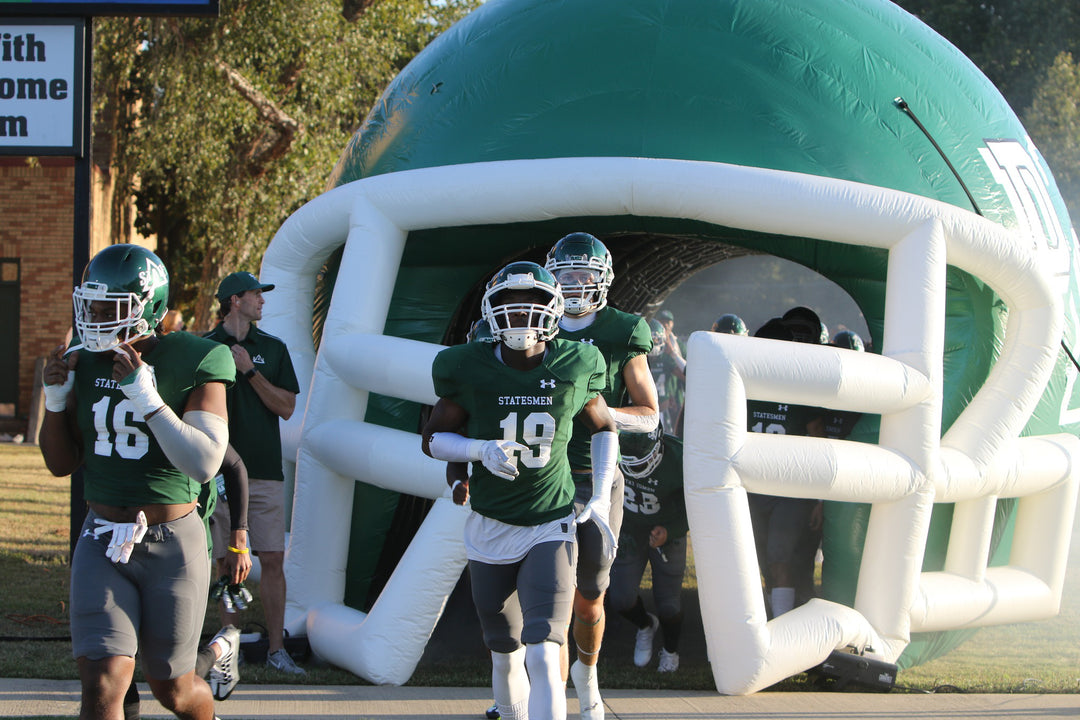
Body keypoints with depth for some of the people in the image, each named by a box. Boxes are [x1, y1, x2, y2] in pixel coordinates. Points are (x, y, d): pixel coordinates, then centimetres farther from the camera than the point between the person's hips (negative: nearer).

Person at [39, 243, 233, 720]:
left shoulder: (191, 366, -11)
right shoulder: (86, 364, 4)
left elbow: (204, 463, -21)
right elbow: (62, 464, 12)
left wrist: (146, 395, -25)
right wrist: (55, 399, -5)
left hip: (172, 543, -3)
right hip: (103, 541, 3)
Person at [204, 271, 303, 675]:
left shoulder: (272, 349, 10)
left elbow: (286, 408, 2)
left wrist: (250, 371, -9)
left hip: (265, 471, 1)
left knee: (273, 561, -3)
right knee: (226, 562, 2)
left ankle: (277, 648, 1)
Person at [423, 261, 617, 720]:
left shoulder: (575, 368, -5)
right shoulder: (469, 369, -7)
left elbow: (604, 429, 12)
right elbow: (434, 438, 3)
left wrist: (601, 499, 2)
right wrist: (480, 450, -17)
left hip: (551, 527, -1)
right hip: (490, 527, 2)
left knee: (543, 656, -16)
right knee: (506, 656, 14)